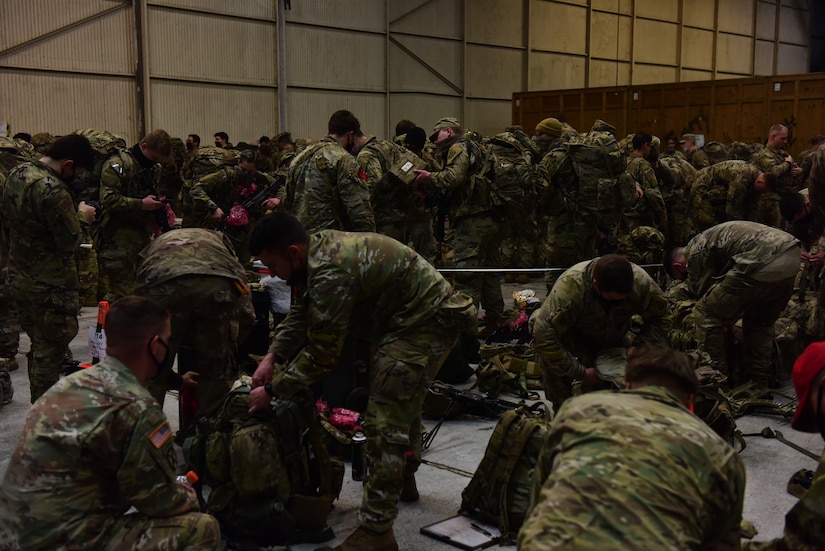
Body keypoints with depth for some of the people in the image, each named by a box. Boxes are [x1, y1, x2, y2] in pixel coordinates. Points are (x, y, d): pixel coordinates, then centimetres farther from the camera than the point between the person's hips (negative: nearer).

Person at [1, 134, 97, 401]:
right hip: (50, 286, -9)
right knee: (49, 354, 3)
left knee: (38, 346, 21)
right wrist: (82, 218, -2)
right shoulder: (53, 191, -26)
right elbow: (71, 241, -21)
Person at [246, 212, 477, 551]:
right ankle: (404, 479, 48)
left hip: (426, 322, -11)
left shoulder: (330, 272, -29)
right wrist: (272, 357, 3)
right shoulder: (318, 251, 1)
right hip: (411, 317, 11)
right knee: (403, 399, 27)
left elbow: (321, 355, -23)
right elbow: (299, 314, 14)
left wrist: (271, 390, -12)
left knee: (385, 423, -11)